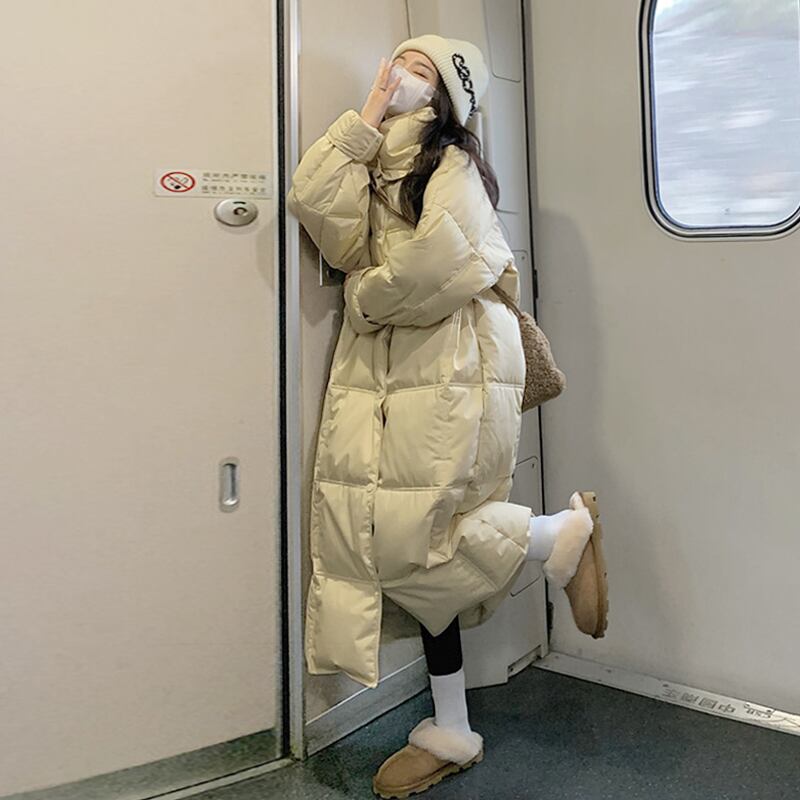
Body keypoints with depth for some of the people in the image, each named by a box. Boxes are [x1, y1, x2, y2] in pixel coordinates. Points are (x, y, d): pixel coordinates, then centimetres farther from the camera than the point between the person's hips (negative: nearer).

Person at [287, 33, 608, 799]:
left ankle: (564, 531, 9)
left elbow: (437, 267, -17)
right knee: (413, 546, 7)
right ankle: (450, 732, 21)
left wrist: (366, 295, 0)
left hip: (450, 377, -7)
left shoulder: (452, 166, 0)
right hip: (382, 380, 7)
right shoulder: (373, 165, 21)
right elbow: (319, 211, 0)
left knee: (407, 538, -13)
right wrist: (366, 116, 2)